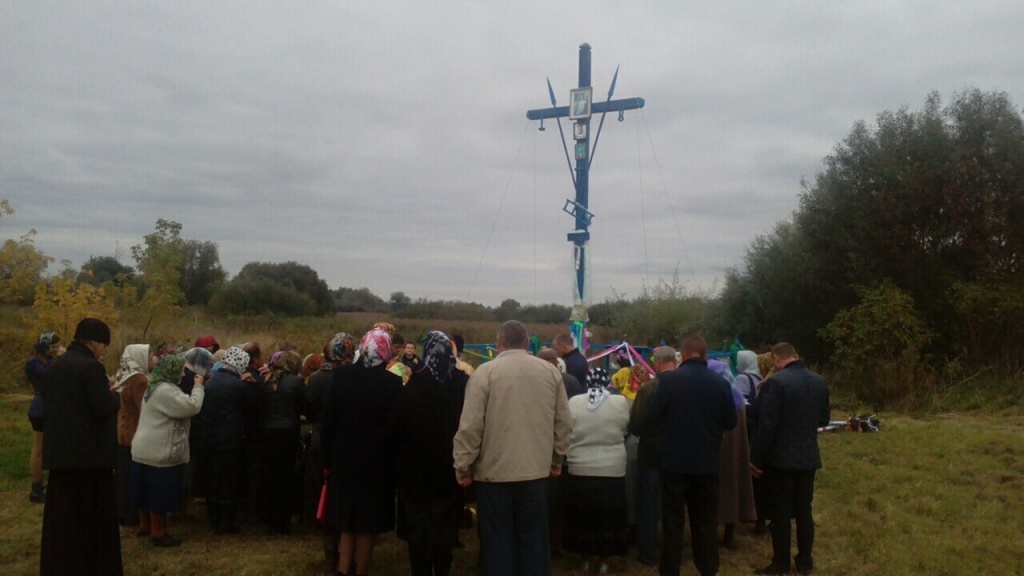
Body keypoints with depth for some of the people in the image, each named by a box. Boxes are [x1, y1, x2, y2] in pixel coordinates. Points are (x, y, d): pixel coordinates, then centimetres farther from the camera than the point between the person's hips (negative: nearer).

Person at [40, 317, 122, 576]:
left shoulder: (54, 367, 9)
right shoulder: (91, 367, -16)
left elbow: (47, 405, 18)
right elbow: (104, 409, -20)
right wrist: (114, 394, 1)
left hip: (60, 451, 7)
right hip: (91, 451, -7)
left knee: (62, 513, 14)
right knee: (95, 513, 4)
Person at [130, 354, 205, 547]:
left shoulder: (155, 387, 15)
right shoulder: (166, 391, -21)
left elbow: (180, 407, 19)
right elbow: (192, 407, -24)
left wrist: (195, 387, 11)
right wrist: (198, 386, -11)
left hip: (146, 450, 11)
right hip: (160, 453, -11)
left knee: (149, 491, 18)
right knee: (160, 493, -2)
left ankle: (145, 526, 29)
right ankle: (158, 533, 5)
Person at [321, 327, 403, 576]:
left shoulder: (341, 375, -8)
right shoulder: (392, 382, -15)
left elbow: (328, 420, -4)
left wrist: (328, 460, 5)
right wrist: (395, 463, 2)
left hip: (344, 458, 2)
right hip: (377, 461, -2)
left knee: (348, 520, 20)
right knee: (367, 523, 13)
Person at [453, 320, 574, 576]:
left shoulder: (485, 372, -9)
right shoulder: (551, 371, 2)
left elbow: (470, 426, -11)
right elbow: (564, 423, 5)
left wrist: (463, 467, 0)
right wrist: (557, 459, 18)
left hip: (494, 471, -3)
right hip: (536, 469, 3)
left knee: (498, 540, 8)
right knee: (533, 538, 14)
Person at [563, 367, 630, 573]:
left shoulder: (574, 402, -3)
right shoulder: (621, 402, -6)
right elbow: (626, 430, 6)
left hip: (579, 469, 1)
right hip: (612, 469, -1)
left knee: (582, 515, 12)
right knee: (606, 517, 10)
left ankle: (584, 558, 21)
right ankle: (603, 560, 18)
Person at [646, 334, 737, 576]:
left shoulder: (669, 379, -12)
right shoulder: (721, 383, -6)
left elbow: (653, 416, -8)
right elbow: (731, 422, 2)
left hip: (675, 461, -2)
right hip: (708, 462, 2)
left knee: (672, 521, 9)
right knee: (706, 521, 14)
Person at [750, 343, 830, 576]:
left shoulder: (775, 382, -18)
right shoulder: (820, 382, 4)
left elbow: (767, 425, -19)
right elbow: (824, 419, 16)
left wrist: (756, 458, -11)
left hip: (781, 458, -6)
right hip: (809, 456, 6)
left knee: (780, 513, 3)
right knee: (804, 511, 14)